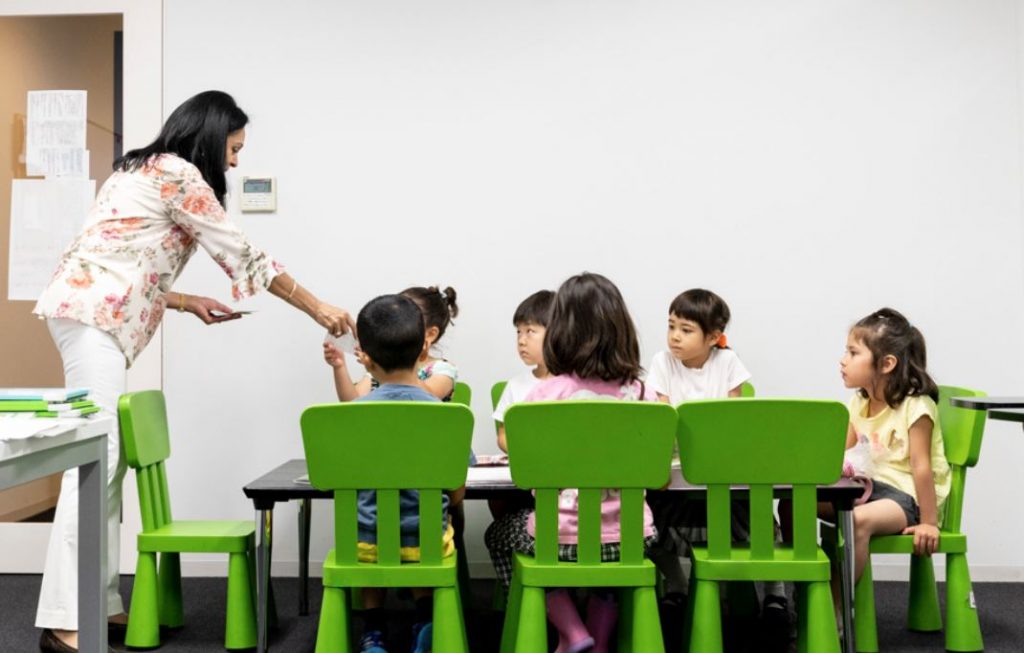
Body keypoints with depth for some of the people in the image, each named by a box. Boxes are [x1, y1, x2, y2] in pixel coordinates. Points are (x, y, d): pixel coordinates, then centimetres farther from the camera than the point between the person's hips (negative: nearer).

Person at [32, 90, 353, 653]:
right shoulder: (179, 175, -7)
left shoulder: (145, 172, 23)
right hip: (92, 316, -10)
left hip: (93, 313, 10)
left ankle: (101, 602, 11)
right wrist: (317, 308, 1)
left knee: (107, 459, 8)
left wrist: (189, 304, 16)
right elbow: (241, 257, -6)